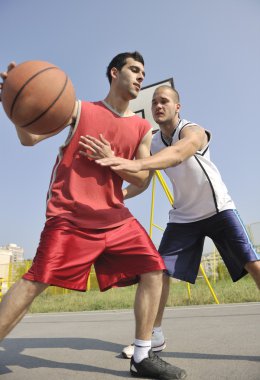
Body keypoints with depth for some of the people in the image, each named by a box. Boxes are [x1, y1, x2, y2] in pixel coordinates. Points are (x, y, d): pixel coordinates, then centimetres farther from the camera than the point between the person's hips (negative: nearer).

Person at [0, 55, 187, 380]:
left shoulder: (142, 128, 12)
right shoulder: (80, 109, 3)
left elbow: (141, 179, 7)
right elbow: (29, 138, -3)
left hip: (114, 215, 5)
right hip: (70, 213, -4)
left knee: (154, 271, -1)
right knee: (36, 280, -12)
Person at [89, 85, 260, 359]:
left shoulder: (193, 131, -20)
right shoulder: (153, 143, -1)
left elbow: (178, 153, -45)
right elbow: (142, 183, -2)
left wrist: (136, 164, -63)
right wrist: (120, 194, -24)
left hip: (217, 209, -4)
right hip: (183, 215, 4)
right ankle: (155, 335, 13)